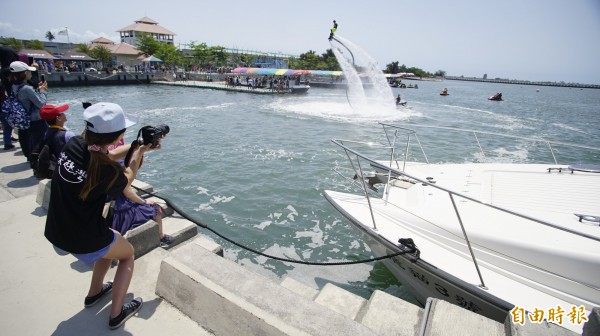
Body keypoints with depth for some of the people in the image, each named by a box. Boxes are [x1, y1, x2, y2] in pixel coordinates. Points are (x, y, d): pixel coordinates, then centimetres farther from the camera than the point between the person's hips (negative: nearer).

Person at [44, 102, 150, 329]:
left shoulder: (73, 144, -9)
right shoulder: (107, 171, -27)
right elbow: (126, 178, -3)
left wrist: (138, 147, 10)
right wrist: (138, 156, 11)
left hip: (55, 233, 7)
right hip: (85, 241, -7)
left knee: (111, 242, 32)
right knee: (128, 253, 20)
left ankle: (94, 293, 47)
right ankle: (116, 314, 21)